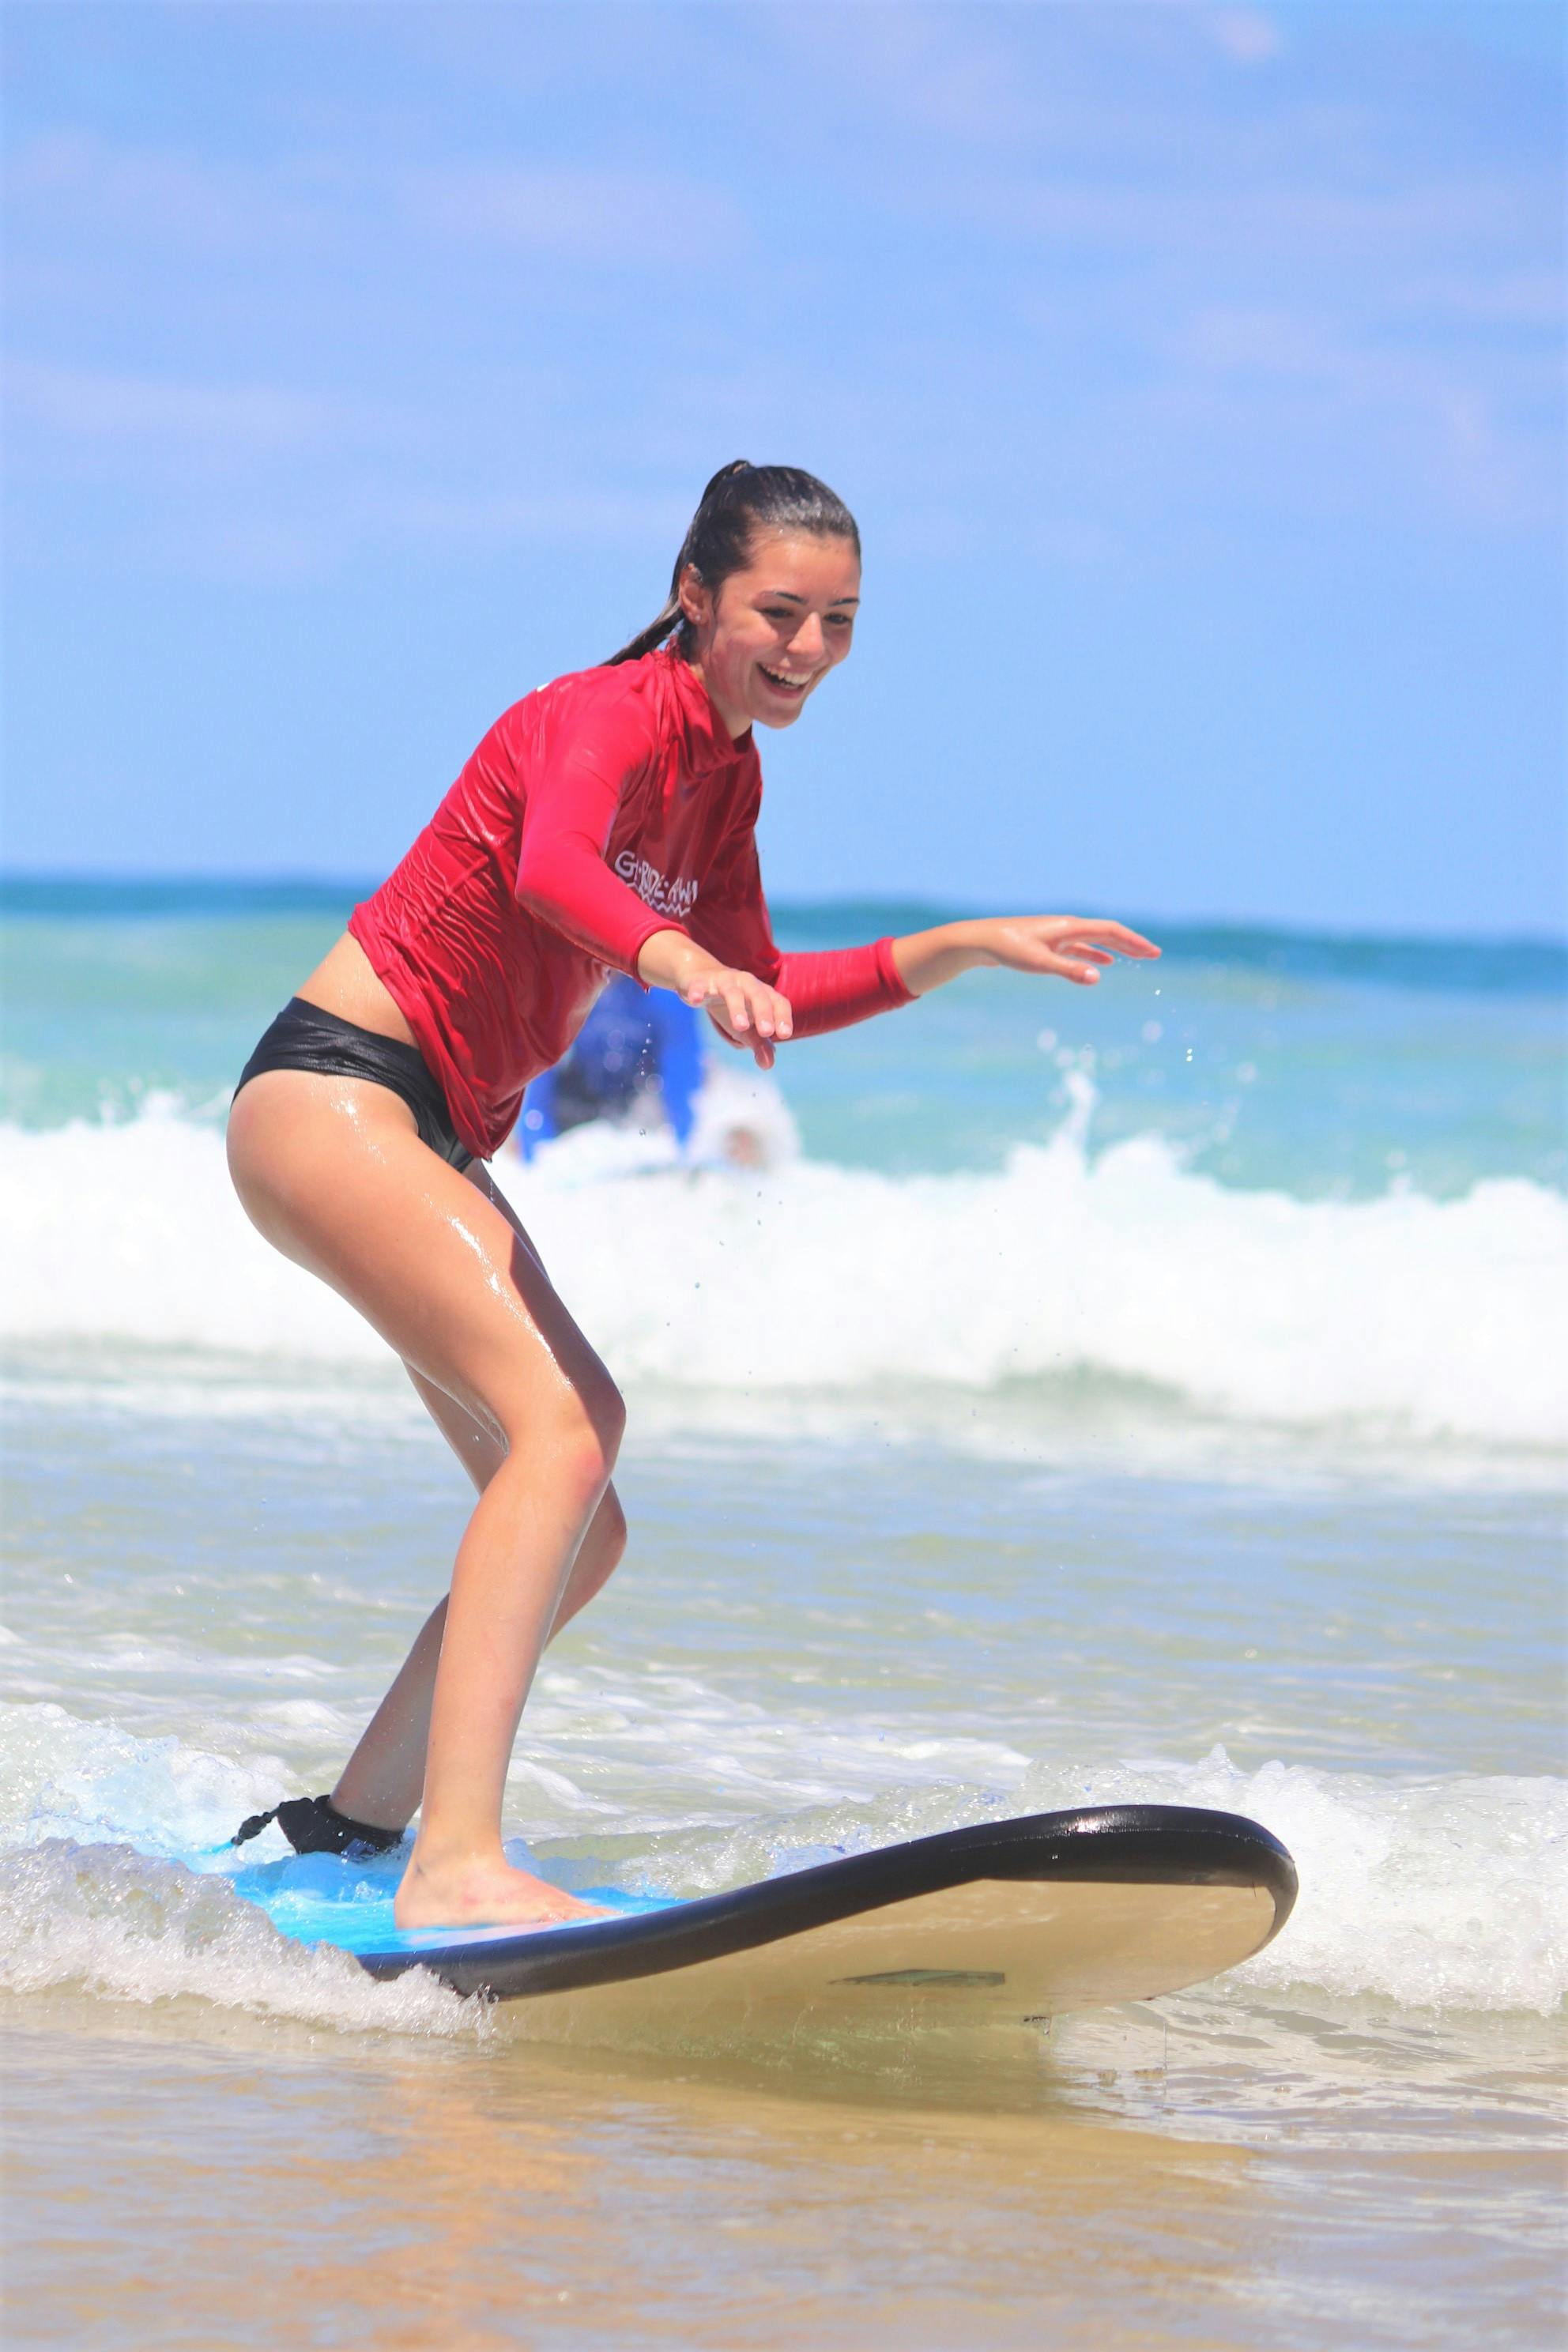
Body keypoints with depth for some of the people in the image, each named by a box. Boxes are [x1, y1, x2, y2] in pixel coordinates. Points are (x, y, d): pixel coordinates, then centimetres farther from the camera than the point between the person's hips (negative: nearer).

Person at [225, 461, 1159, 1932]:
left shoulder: (726, 773, 11)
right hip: (331, 1092, -10)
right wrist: (686, 965, -59)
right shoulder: (612, 715, -17)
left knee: (576, 1532, 11)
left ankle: (351, 1827, 25)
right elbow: (549, 866, -40)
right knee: (563, 1424, -27)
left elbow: (766, 999, 18)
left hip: (430, 1145, 10)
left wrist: (971, 947, 9)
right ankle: (455, 1868, -39)